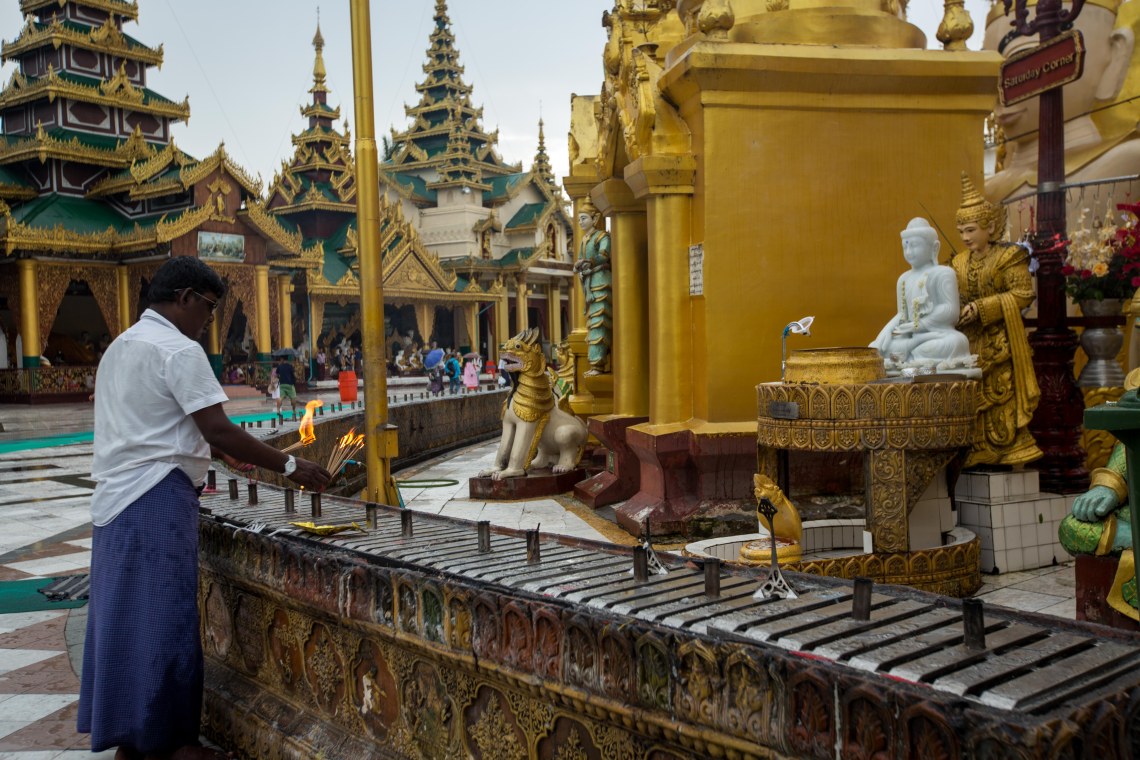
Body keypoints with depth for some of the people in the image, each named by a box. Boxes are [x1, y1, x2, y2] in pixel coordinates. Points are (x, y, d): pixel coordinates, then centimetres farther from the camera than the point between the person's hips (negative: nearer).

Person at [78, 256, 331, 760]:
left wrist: (214, 450, 23)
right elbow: (219, 430, -18)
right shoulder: (179, 350, -13)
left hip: (116, 497, 9)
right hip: (156, 499, -9)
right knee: (163, 620, -2)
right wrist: (289, 466, -12)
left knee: (126, 615, 14)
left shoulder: (121, 346, 17)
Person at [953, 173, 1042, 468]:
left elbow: (1022, 293, -12)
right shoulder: (958, 263, 12)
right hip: (968, 343, 5)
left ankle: (1007, 452, 2)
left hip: (999, 343, -5)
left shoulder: (1009, 257, -4)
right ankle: (977, 455, 7)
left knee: (999, 397, -6)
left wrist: (980, 308, -19)